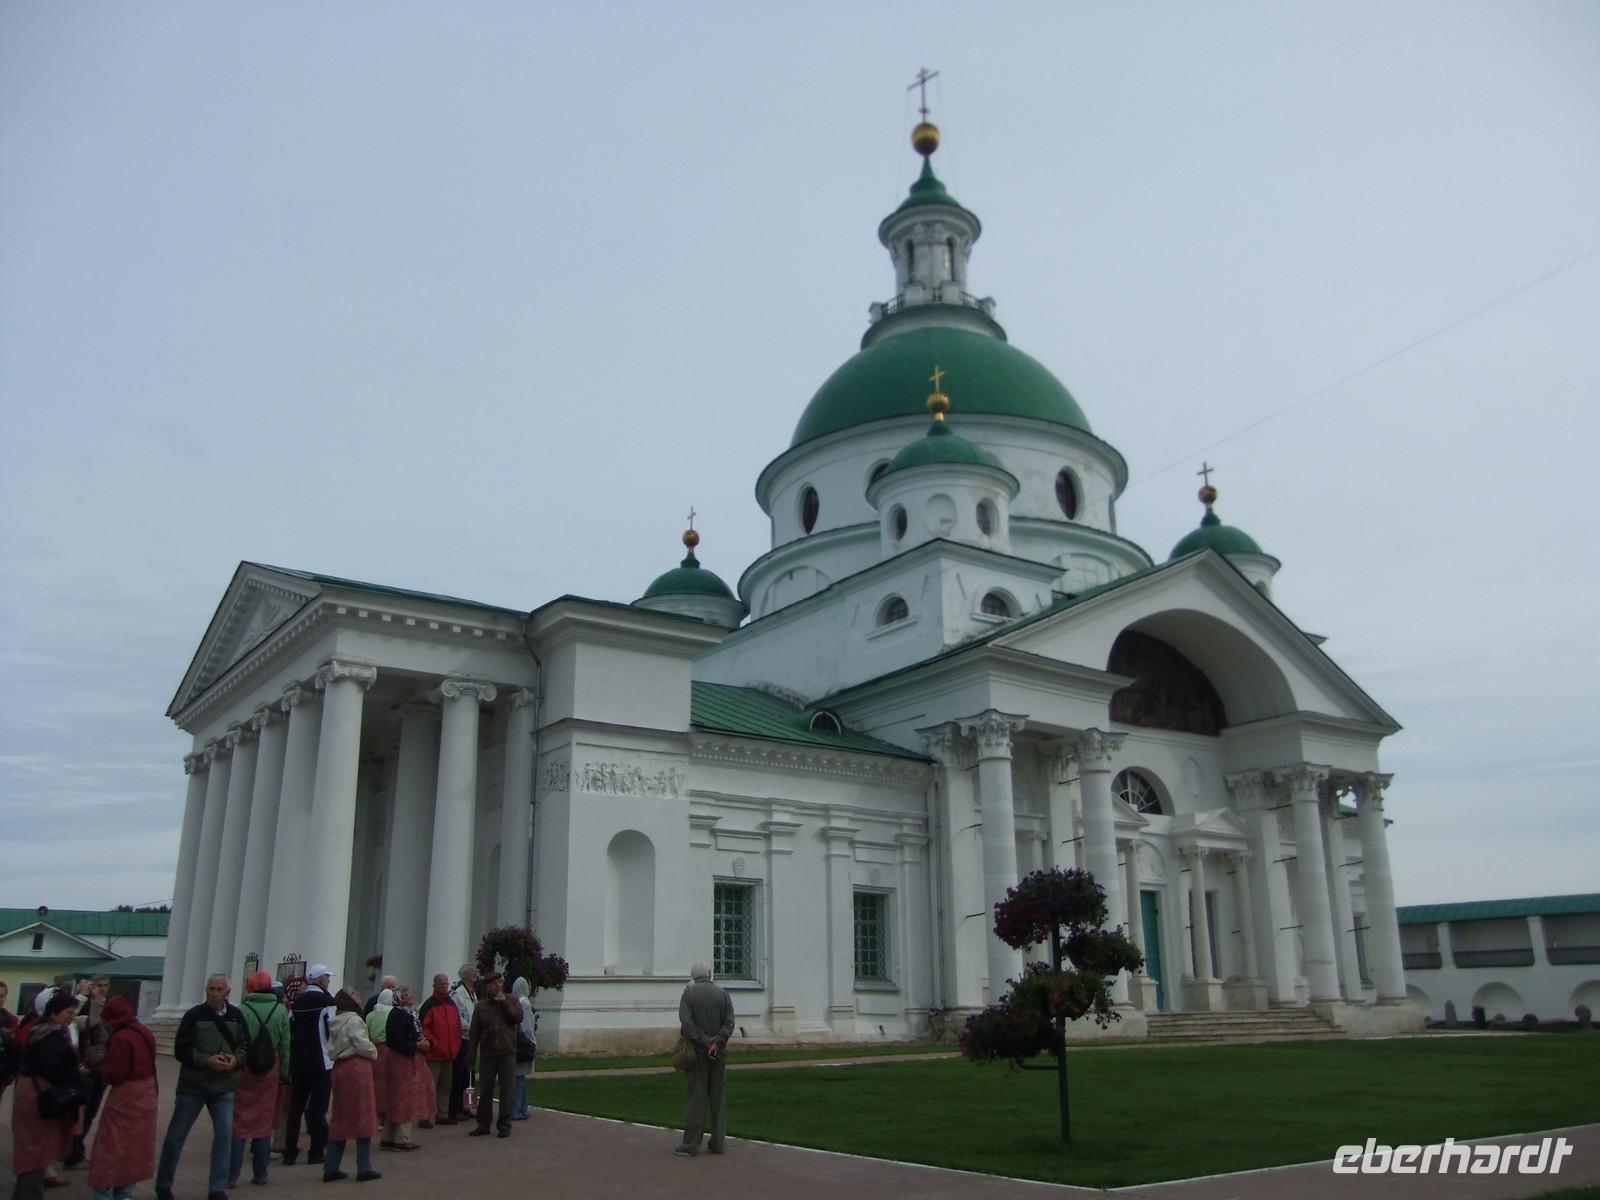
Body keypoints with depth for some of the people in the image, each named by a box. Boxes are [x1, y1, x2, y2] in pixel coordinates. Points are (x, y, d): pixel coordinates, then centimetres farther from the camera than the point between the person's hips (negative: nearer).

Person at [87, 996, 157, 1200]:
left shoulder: (121, 1038, -21)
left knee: (111, 1147, 1)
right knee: (134, 1146, 16)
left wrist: (100, 1068, -2)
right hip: (144, 1094, 9)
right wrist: (107, 1063, 12)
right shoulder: (145, 1032, 6)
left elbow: (114, 1074, -22)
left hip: (124, 1097, -9)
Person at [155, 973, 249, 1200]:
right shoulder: (194, 1015, -8)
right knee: (175, 1136, 9)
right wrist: (206, 1060, -22)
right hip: (192, 1085, -2)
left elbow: (245, 1045, 8)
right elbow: (181, 1050, -11)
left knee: (224, 1135, -3)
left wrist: (237, 1059, -12)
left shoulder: (236, 1016, 1)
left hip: (224, 1088, 2)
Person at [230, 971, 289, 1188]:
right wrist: (284, 1072, 9)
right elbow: (285, 1045, 1)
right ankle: (260, 1173, 17)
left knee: (238, 1122, 6)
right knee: (264, 1122, 12)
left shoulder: (241, 1011, -12)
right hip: (270, 1071, 2)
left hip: (244, 1069, -2)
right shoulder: (280, 1010, -3)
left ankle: (231, 1174, 5)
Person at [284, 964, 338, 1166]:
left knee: (295, 1107, 11)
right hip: (321, 1062, -6)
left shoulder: (297, 1002, 9)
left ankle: (290, 1152, 12)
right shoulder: (327, 1001, -10)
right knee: (318, 1107, 1)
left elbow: (289, 1031, 14)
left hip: (297, 1062, 6)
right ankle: (316, 1152, 5)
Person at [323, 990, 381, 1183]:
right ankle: (364, 1169, 2)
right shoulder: (354, 1020, -11)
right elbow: (363, 1045, -16)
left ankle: (331, 1168, 14)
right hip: (357, 1068, -8)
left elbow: (331, 1049, 13)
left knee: (340, 1118, 13)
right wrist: (374, 1053, 2)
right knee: (362, 1116, -1)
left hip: (339, 1068, 8)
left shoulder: (335, 1023, 14)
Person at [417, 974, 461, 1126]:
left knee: (445, 1086, 13)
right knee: (430, 1086, -6)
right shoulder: (429, 1005, -8)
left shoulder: (452, 1004, 14)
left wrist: (456, 1044, 9)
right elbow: (423, 1027, -13)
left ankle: (442, 1115, 21)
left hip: (449, 1053, 7)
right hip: (434, 1053, -7)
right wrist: (433, 1043, -18)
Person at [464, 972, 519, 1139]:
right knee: (485, 1091, 6)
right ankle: (483, 1125, 17)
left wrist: (505, 1003, -14)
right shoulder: (481, 1006, 5)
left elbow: (518, 1018, -9)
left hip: (507, 1053, -1)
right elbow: (474, 1033, 5)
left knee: (506, 1090, 2)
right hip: (487, 1054, 1)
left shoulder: (510, 1001, 6)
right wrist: (471, 1055, 1)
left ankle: (505, 1125, 10)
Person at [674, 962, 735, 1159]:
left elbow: (686, 1022, -14)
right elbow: (729, 1023, -6)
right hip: (718, 1052, 3)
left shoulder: (689, 992, -4)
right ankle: (717, 1142, 11)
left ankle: (691, 1144, 0)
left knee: (695, 1097, -1)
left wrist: (705, 1042, -13)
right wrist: (716, 1044, -14)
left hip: (698, 1051, -3)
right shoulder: (723, 993, 4)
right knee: (717, 1096, 9)